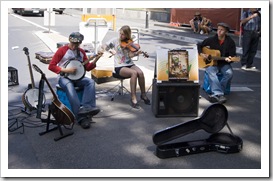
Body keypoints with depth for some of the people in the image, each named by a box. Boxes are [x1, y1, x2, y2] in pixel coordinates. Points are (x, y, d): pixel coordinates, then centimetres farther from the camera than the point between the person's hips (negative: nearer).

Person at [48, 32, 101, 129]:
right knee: (69, 86, -38)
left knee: (90, 82, -25)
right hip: (64, 77, -5)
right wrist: (66, 70, -17)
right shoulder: (62, 50, -4)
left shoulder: (81, 52, 11)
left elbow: (87, 67, 9)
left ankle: (86, 107, -40)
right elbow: (51, 66, -9)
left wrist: (96, 59, -7)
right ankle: (81, 118, -40)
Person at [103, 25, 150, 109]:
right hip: (119, 67, -3)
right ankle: (133, 98, -25)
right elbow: (104, 46, 0)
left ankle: (143, 94, -7)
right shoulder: (115, 40, 4)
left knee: (140, 72, -27)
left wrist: (137, 53, -28)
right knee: (134, 73, -31)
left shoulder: (130, 42, 6)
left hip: (130, 64, 3)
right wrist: (110, 50, -18)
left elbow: (130, 55, -7)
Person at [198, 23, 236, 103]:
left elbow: (233, 56, -1)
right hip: (211, 63, 0)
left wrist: (229, 59, -24)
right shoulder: (211, 40, 2)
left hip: (224, 64, 1)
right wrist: (201, 54, -8)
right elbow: (199, 45, 10)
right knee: (211, 72, -34)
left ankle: (215, 94, -28)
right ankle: (219, 94, -44)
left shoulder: (230, 42, 0)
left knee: (229, 73, -31)